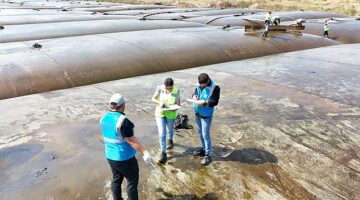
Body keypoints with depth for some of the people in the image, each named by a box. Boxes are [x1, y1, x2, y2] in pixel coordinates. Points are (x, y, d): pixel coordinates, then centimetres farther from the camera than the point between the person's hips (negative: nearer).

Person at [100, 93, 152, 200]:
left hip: (110, 156, 8)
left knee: (116, 180, 21)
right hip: (125, 158, -8)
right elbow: (131, 140, -24)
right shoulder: (122, 120, -26)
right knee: (132, 181, 10)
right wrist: (144, 151, -19)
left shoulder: (104, 118, -1)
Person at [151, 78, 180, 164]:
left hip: (171, 114, 1)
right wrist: (159, 102, -26)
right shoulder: (159, 88, -17)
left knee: (170, 129, 24)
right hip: (160, 113, -1)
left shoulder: (176, 91, -17)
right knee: (162, 133, -7)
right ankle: (163, 153, 4)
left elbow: (178, 104, -9)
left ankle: (170, 140, 58)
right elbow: (153, 99, -6)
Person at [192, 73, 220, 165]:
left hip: (206, 115, -7)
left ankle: (208, 155, 8)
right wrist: (194, 96, -8)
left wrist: (204, 102, -29)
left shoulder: (215, 87, -19)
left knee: (205, 134, -3)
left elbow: (214, 102, -19)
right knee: (200, 132, 19)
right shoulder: (199, 85, 0)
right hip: (197, 113, 7)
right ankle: (203, 149, 37)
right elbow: (195, 92, 15)